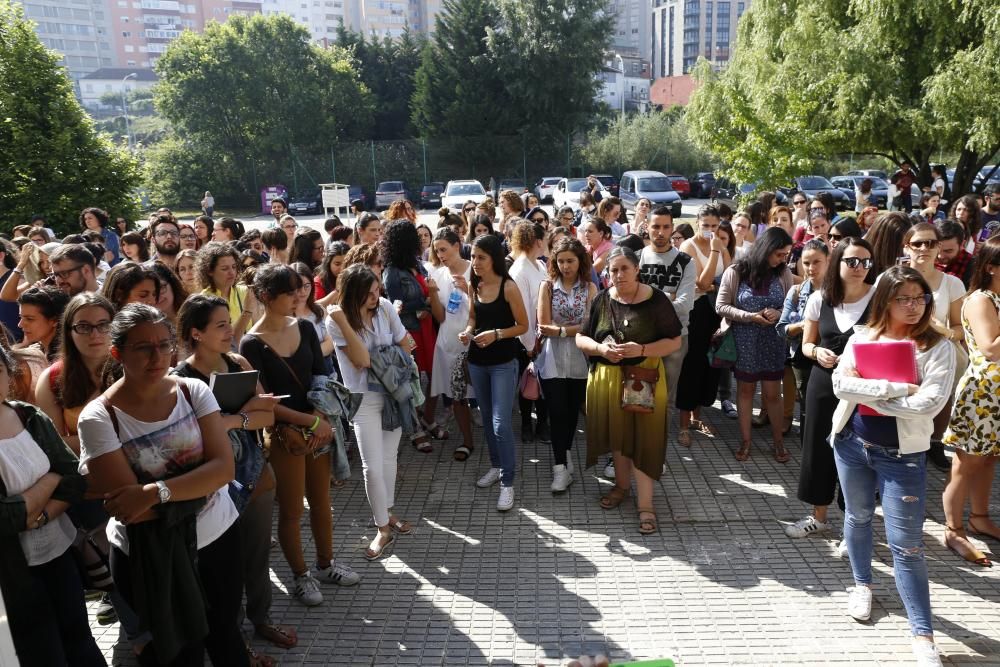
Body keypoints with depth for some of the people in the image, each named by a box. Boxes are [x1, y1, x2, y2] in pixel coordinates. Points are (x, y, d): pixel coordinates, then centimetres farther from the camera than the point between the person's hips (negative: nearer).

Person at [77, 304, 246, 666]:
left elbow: (224, 467, -15)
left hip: (218, 534, 3)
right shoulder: (98, 417, -16)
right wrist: (198, 481, -17)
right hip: (149, 555, -2)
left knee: (225, 635, 21)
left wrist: (156, 492, -26)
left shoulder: (194, 391, -7)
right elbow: (128, 508, -21)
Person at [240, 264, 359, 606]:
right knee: (291, 509, 8)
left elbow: (321, 377, 4)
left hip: (318, 428, 5)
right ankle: (301, 576, 26)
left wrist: (324, 419, -11)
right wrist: (311, 421, -18)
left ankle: (326, 564, 35)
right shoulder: (252, 343, -14)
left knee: (321, 501, 17)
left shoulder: (305, 328, 1)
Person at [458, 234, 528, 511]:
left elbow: (523, 326, -9)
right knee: (486, 418, 17)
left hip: (503, 363, -6)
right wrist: (467, 331, -4)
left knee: (501, 423, -9)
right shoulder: (473, 286, 3)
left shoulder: (508, 287, -14)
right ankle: (496, 466, 34)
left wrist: (496, 334, -22)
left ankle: (507, 482, 2)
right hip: (477, 361, 6)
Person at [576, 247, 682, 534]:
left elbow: (675, 341, -7)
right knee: (616, 434, 16)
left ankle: (645, 503, 11)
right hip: (607, 378, 4)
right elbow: (580, 338, 4)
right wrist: (600, 348, -17)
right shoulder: (602, 300, 1)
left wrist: (642, 350, -22)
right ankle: (622, 485, 38)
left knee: (644, 438, -1)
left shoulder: (656, 300, -8)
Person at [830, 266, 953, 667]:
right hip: (852, 443, 3)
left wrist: (866, 391, -15)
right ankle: (862, 585, 44)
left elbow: (929, 403, -21)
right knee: (858, 516, 21)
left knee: (906, 544, -2)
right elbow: (840, 384, -14)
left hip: (902, 454, -3)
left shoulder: (937, 347, -8)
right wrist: (895, 388, -22)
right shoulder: (861, 338, 0)